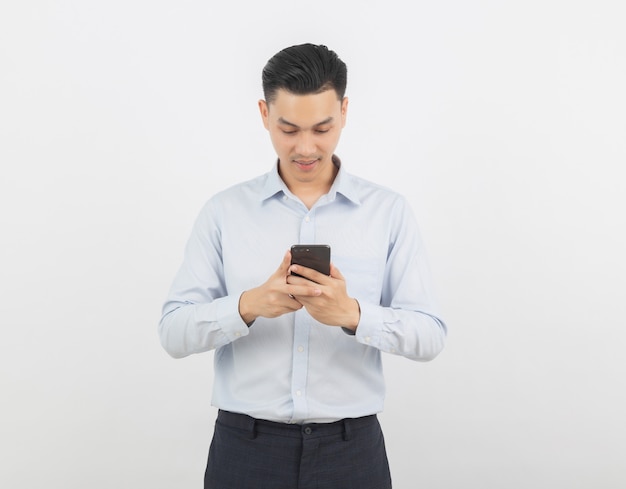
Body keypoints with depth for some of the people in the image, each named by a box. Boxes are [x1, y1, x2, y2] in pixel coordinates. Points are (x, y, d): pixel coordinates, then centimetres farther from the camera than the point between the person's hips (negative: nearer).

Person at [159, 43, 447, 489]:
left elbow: (430, 335, -6)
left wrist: (352, 314, -24)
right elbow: (174, 332, -5)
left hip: (350, 449, 0)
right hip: (245, 448, 1)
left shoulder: (389, 211, -2)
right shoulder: (225, 211, 0)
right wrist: (250, 305, -23)